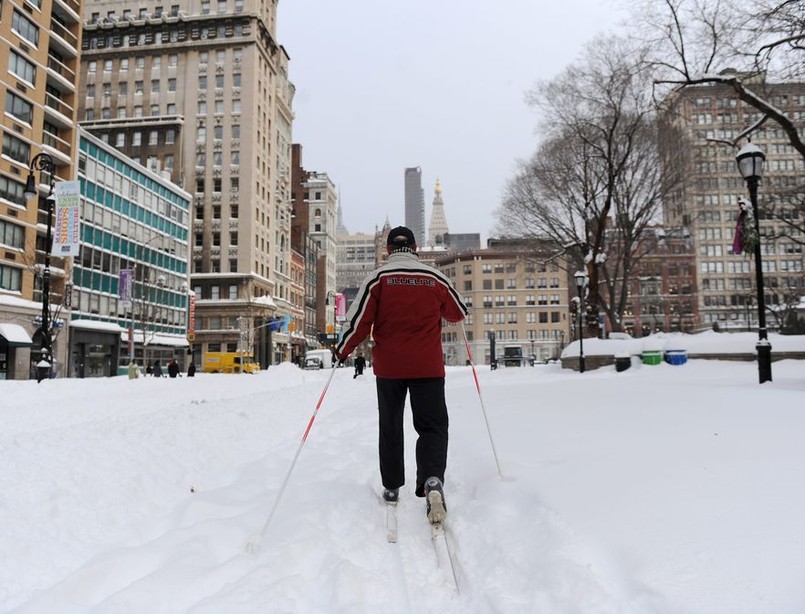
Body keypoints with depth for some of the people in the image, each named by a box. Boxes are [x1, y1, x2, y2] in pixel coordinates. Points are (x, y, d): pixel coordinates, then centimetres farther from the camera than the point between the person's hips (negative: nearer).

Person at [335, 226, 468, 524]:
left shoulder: (378, 278, -5)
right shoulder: (436, 278, 0)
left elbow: (359, 319, -8)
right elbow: (459, 313, 13)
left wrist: (342, 351, 7)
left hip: (388, 367, 0)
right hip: (428, 366, 0)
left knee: (390, 427, 16)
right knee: (432, 426, 4)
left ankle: (391, 488, 25)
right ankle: (432, 480, -20)